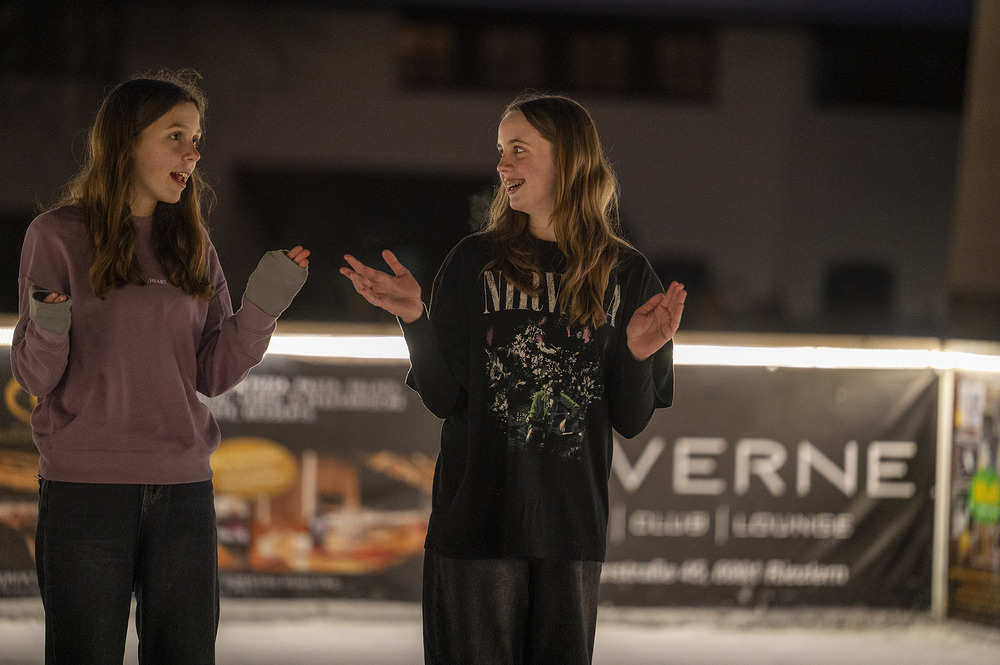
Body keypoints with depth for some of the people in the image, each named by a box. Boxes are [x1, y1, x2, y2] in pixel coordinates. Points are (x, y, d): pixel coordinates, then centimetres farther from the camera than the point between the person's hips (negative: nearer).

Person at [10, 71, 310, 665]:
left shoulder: (193, 245, 12)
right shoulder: (59, 236, -1)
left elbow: (213, 375, 6)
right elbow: (36, 378, -3)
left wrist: (263, 307, -7)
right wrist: (47, 331, -24)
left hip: (184, 488, 4)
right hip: (85, 487, -4)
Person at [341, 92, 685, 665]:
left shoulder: (625, 274, 4)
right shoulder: (475, 262, 1)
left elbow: (630, 421, 4)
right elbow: (444, 398, -1)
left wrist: (638, 354, -14)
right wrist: (415, 320, -14)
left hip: (574, 527, 1)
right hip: (476, 525, -1)